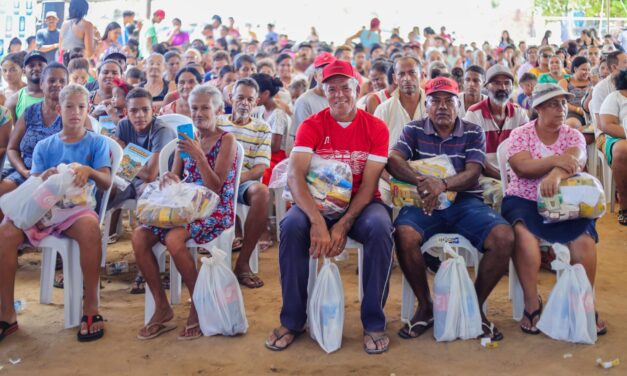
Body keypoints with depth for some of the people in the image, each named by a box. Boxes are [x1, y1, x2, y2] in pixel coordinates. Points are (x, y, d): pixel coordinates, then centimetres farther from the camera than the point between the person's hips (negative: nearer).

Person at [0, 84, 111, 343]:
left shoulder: (97, 142, 9)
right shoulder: (44, 146, 16)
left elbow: (106, 183, -1)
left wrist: (89, 171, -23)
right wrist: (44, 177, -15)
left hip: (78, 207, -3)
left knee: (90, 227, -39)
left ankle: (91, 309, -25)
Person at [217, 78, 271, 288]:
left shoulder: (262, 129, 12)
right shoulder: (216, 123, 16)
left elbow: (260, 168, 0)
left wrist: (237, 179, -20)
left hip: (245, 182, 0)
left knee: (262, 192, -37)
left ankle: (243, 262, -27)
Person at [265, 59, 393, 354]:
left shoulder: (375, 128, -2)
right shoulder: (312, 126, -2)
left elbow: (368, 184, -9)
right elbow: (295, 176, -16)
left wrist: (343, 225, -24)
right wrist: (318, 221, -32)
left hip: (359, 204, 0)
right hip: (318, 202, 1)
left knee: (380, 227, -33)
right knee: (291, 225, -30)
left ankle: (374, 323, -15)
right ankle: (292, 321, -13)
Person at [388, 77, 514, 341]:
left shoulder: (473, 133, 11)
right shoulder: (414, 131, 11)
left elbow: (472, 174, -4)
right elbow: (393, 160, -6)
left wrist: (443, 184, -25)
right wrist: (420, 182, -26)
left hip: (465, 201, 1)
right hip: (425, 203, -1)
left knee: (504, 237, -26)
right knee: (404, 235, -33)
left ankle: (476, 305, -4)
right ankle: (425, 306, -10)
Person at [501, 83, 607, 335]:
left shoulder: (573, 136, 8)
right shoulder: (520, 134, 3)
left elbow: (576, 162, -14)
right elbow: (522, 167, -13)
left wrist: (556, 175, -36)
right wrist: (555, 160, -26)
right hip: (524, 201, -2)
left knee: (584, 237, -26)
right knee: (524, 231, -33)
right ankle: (532, 303, -24)